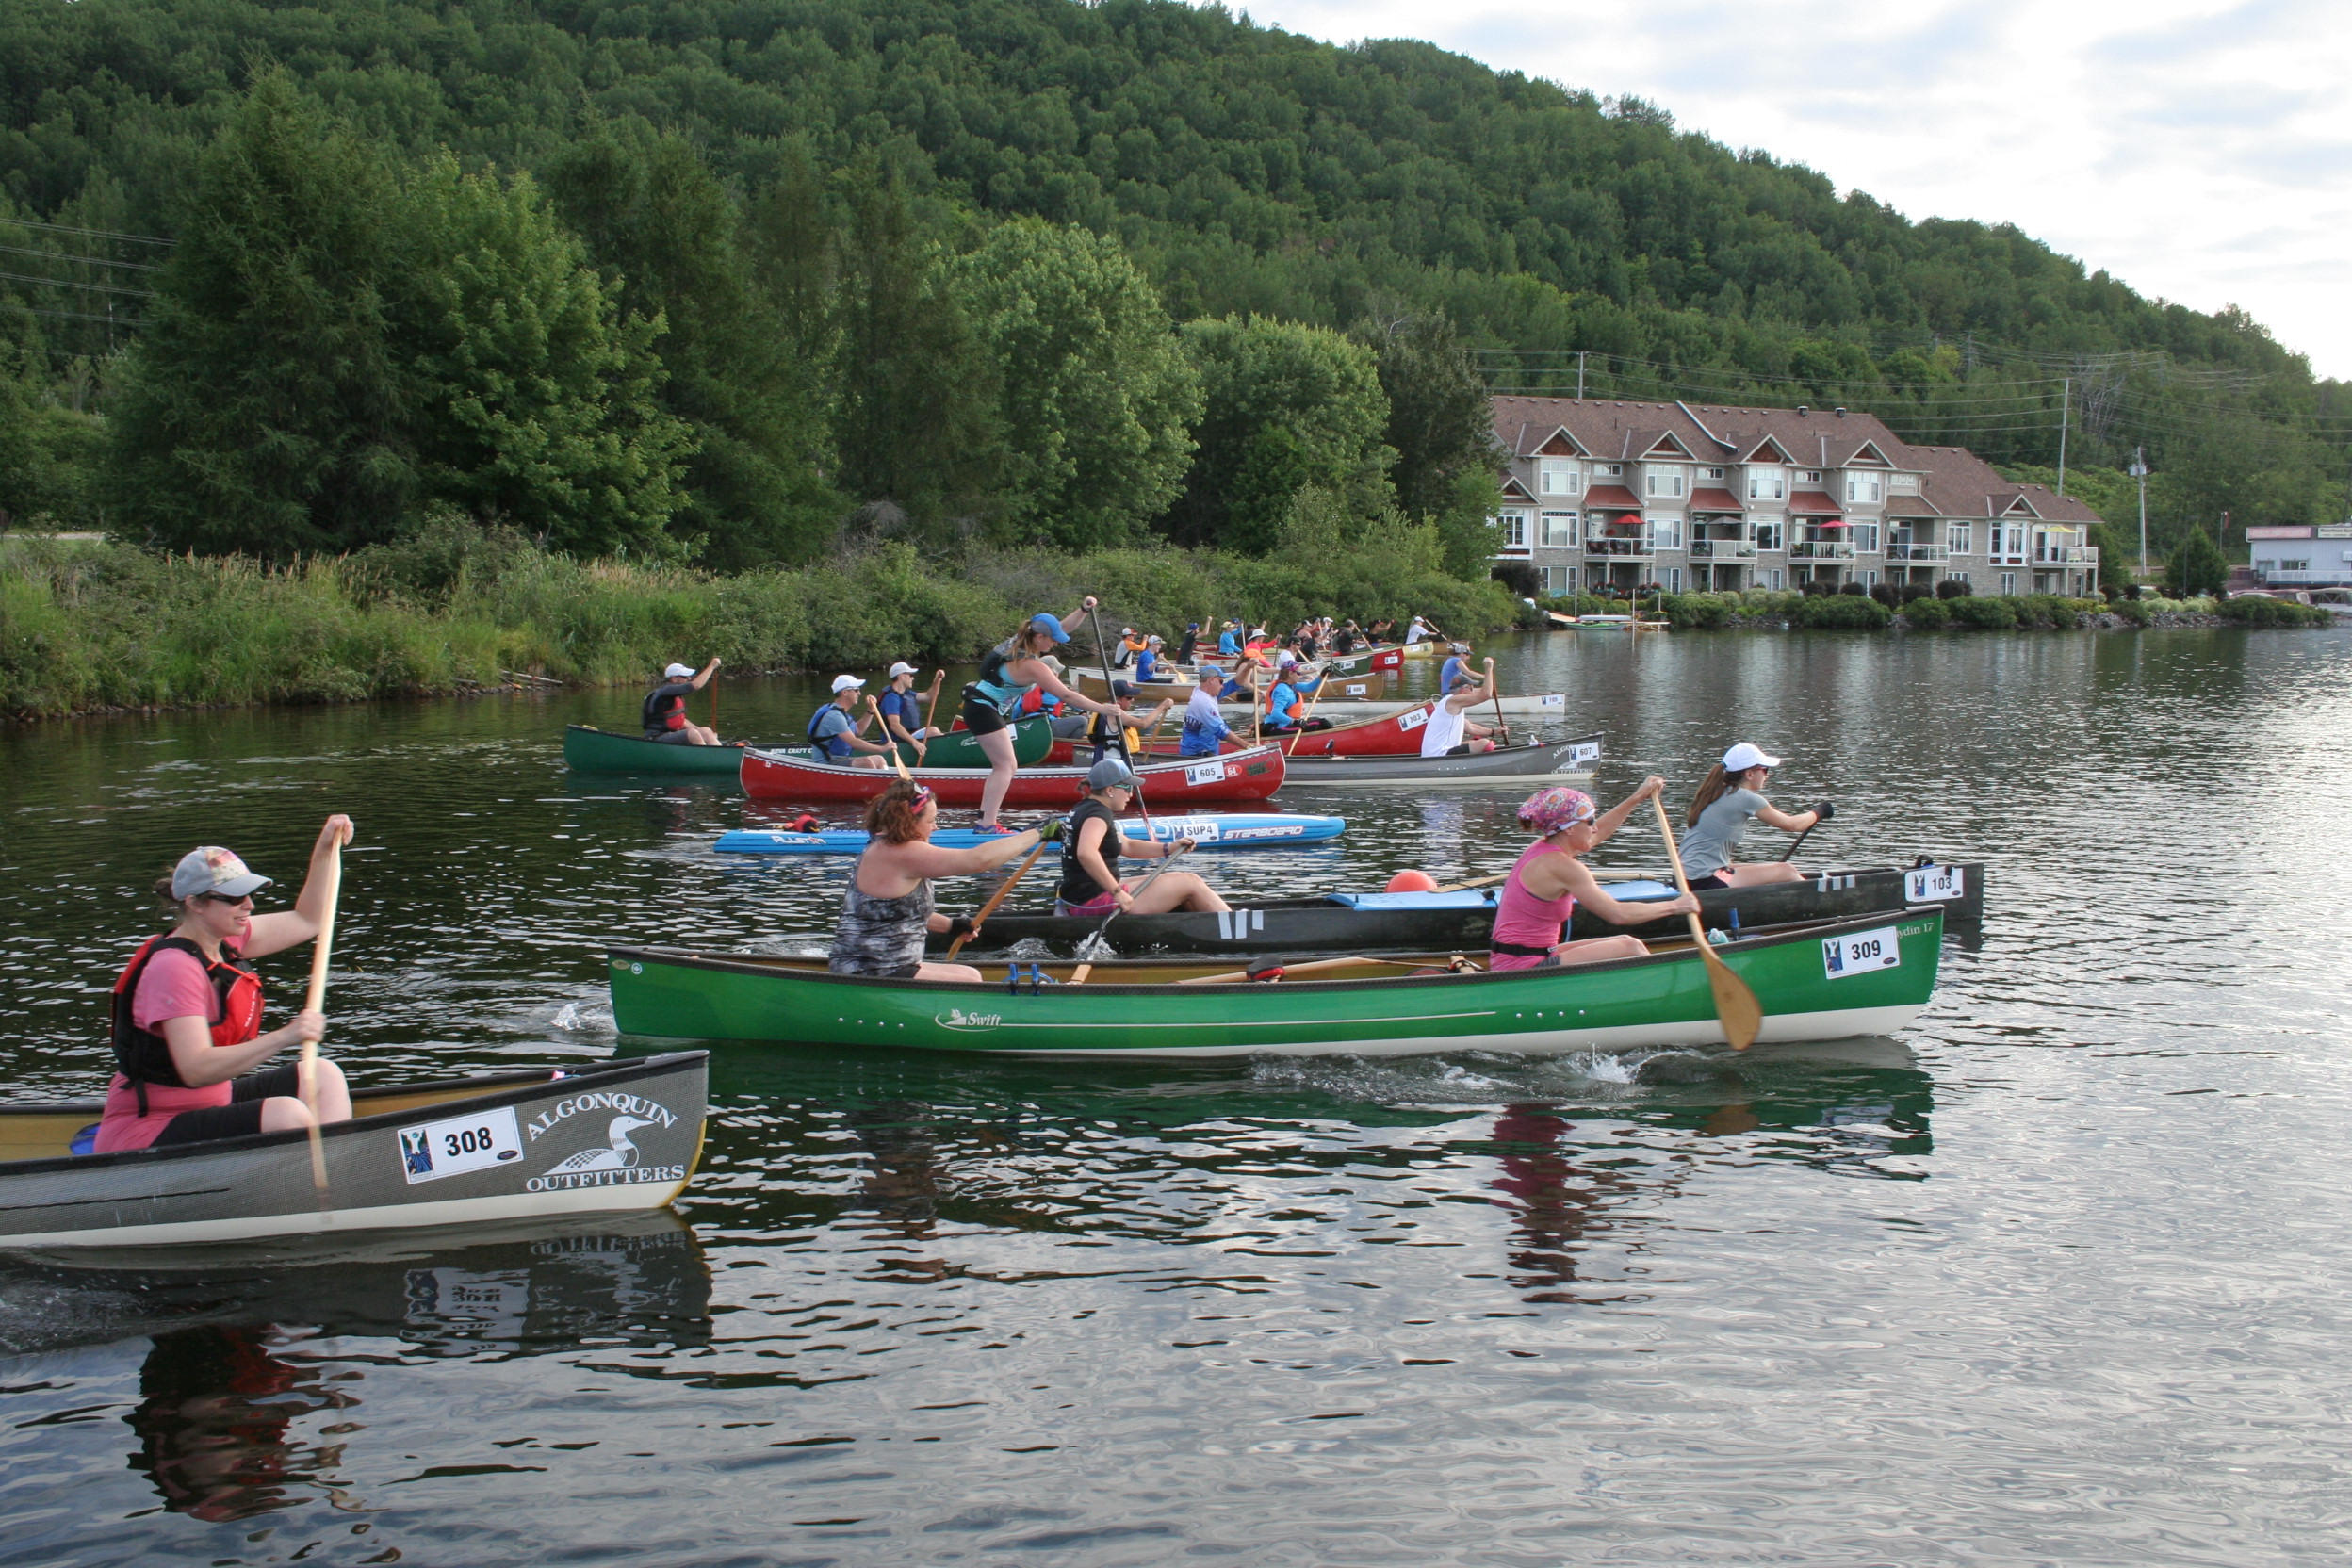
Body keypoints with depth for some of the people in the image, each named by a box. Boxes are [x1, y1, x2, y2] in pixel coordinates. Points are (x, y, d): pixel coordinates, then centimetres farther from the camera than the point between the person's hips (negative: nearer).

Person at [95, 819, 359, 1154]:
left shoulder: (225, 942, 6)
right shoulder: (173, 967, -22)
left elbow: (306, 922, 22)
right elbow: (196, 1070, -33)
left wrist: (324, 851, 12)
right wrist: (284, 1037, -42)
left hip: (207, 1104, 10)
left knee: (323, 1075, 2)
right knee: (286, 1114, -29)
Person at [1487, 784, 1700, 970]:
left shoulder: (1541, 849, 10)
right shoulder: (1560, 865, -18)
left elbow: (1598, 833, 29)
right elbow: (1617, 914, -20)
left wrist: (1637, 798, 29)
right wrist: (1674, 906, -9)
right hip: (1525, 969, -10)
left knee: (1628, 945, 15)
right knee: (1630, 949, -11)